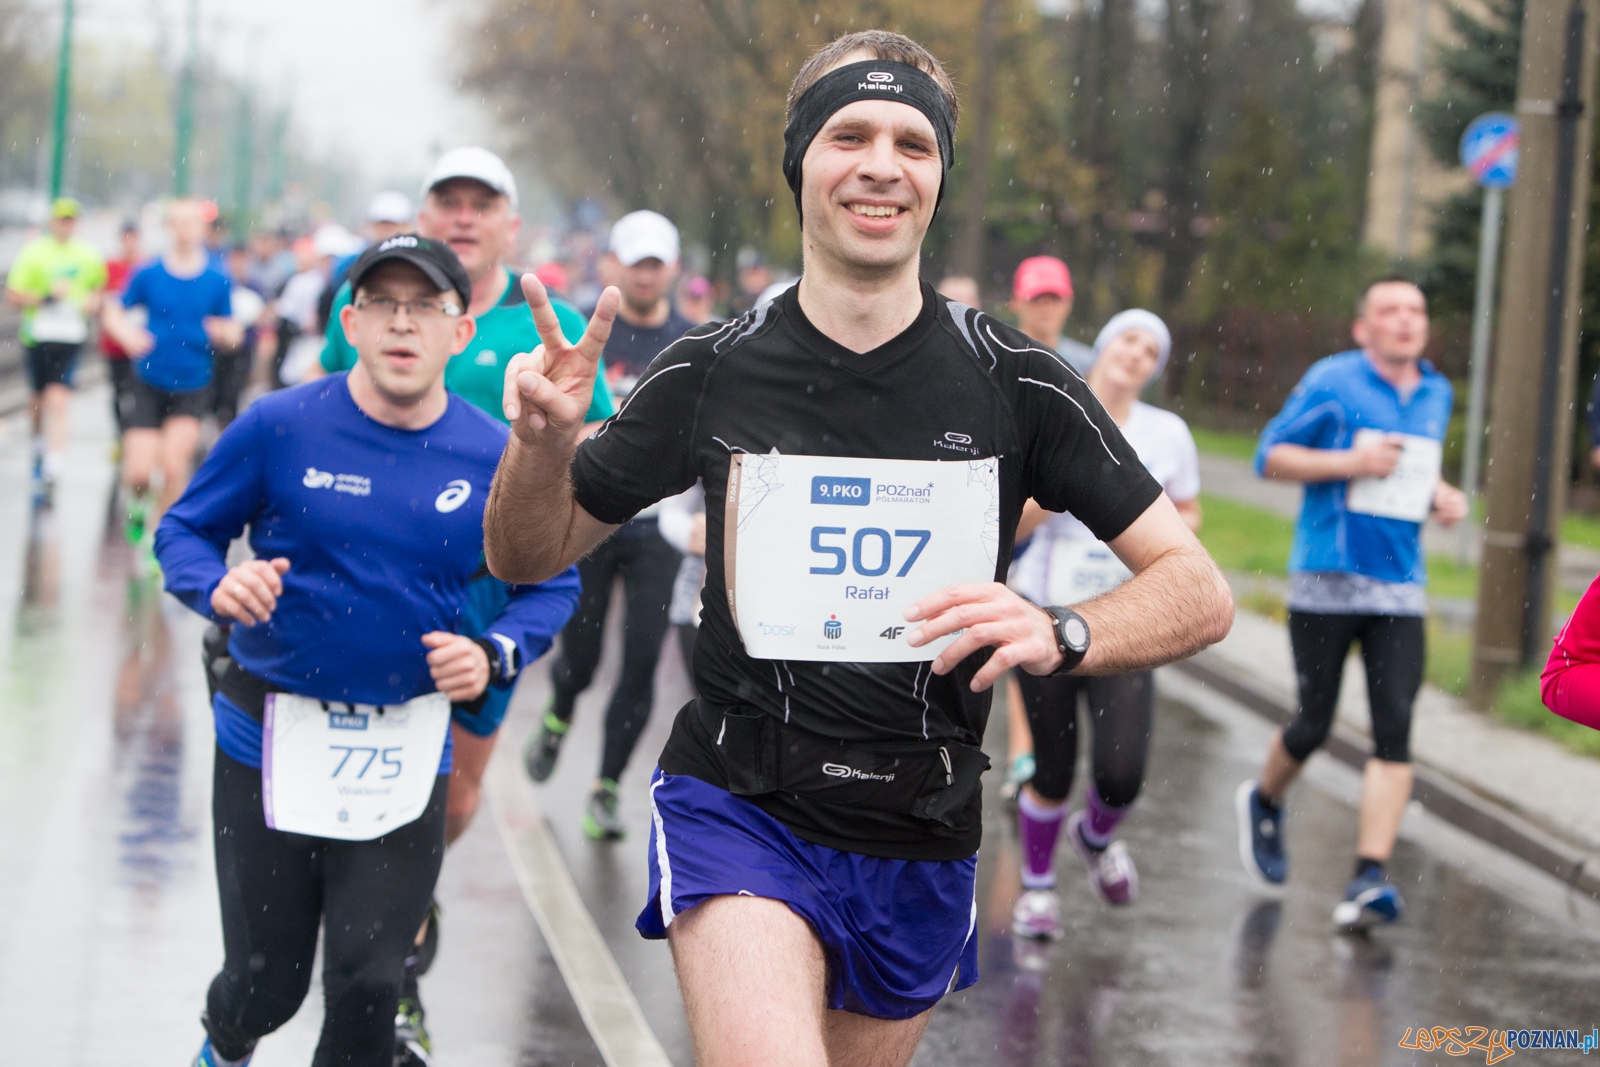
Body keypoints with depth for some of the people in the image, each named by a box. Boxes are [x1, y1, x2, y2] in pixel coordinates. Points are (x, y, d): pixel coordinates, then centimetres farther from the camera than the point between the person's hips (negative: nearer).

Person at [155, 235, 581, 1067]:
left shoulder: (498, 459, -4)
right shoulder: (278, 426, -8)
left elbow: (551, 585, 7)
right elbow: (183, 531, 2)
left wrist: (494, 656, -11)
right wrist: (219, 585, -20)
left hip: (407, 747, 1)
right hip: (272, 731, -1)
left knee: (370, 982, -2)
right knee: (266, 981, 8)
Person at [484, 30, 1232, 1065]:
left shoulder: (1016, 384, -5)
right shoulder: (710, 375, -3)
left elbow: (1200, 591, -5)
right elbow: (529, 556, 7)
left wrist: (1060, 633, -26)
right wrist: (543, 443, -16)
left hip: (922, 844, 2)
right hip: (738, 812, -2)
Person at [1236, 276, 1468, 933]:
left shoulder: (1436, 394, 14)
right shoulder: (1331, 381, -4)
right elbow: (1270, 455, -3)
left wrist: (1440, 497, 7)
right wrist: (1350, 463, -16)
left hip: (1400, 587, 4)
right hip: (1326, 581, -4)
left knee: (1394, 728, -10)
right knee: (1313, 726, 4)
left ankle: (1370, 879, -12)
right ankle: (1264, 804, 37)